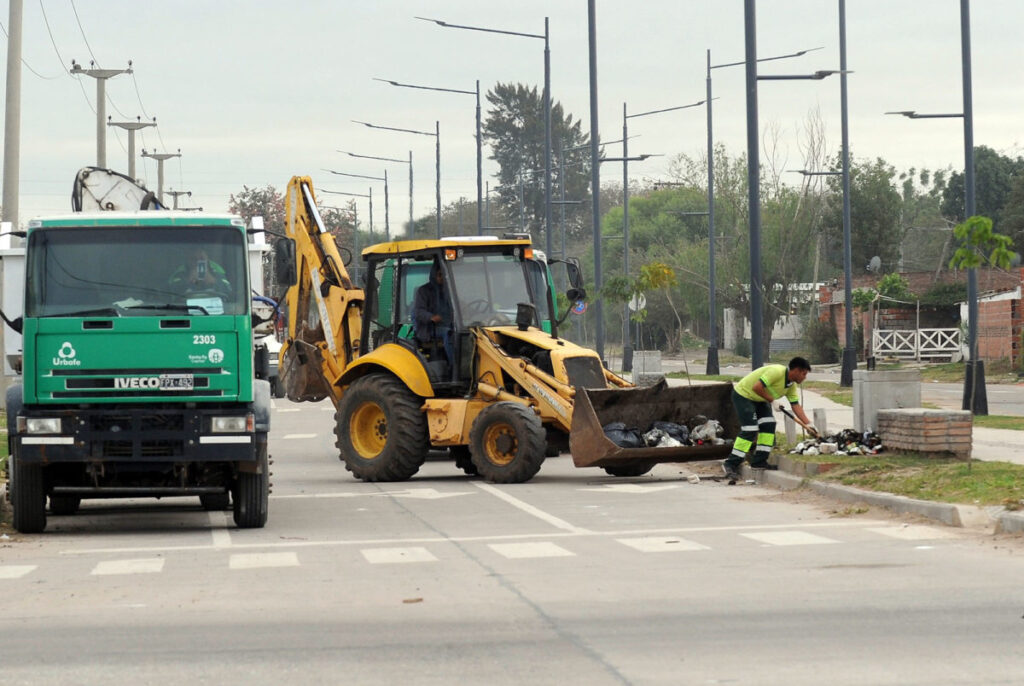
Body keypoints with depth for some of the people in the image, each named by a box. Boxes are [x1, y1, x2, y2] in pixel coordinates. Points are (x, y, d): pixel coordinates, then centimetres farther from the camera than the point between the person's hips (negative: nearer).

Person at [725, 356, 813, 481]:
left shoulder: (792, 385, 0)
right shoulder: (777, 372, -29)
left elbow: (796, 406, 2)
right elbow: (757, 387, -33)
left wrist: (808, 424, -5)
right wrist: (772, 400, -25)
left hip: (759, 399, 10)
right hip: (743, 394, -9)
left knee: (769, 424, -1)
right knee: (750, 430, -16)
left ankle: (759, 461, 5)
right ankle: (730, 464, -13)